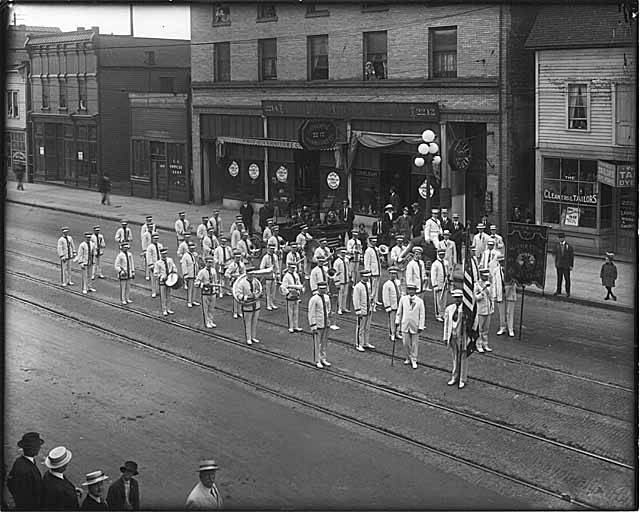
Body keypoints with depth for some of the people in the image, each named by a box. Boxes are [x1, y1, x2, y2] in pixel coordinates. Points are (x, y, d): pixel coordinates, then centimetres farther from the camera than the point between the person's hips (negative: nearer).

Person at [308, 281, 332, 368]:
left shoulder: (327, 297, 5)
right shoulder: (314, 299, -15)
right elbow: (311, 313, -15)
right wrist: (313, 326, -17)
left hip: (326, 324, 6)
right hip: (318, 325, -6)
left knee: (324, 343, 14)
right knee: (317, 343, 1)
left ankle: (323, 359, 24)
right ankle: (317, 361, 9)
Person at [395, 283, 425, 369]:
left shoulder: (420, 301, -8)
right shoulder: (403, 299, -3)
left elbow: (422, 315, -5)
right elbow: (399, 311, 9)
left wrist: (421, 327, -8)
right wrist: (397, 321, 9)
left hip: (415, 326, -2)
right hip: (405, 325, 2)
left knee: (414, 343, 7)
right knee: (406, 343, 6)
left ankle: (414, 361, 19)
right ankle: (409, 358, 27)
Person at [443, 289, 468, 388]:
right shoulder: (449, 309, 1)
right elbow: (446, 324, 8)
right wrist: (445, 337, 7)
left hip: (462, 337, -4)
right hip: (452, 337, 4)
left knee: (462, 358, 7)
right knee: (454, 358, 15)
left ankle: (462, 380, 19)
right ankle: (454, 377, 29)